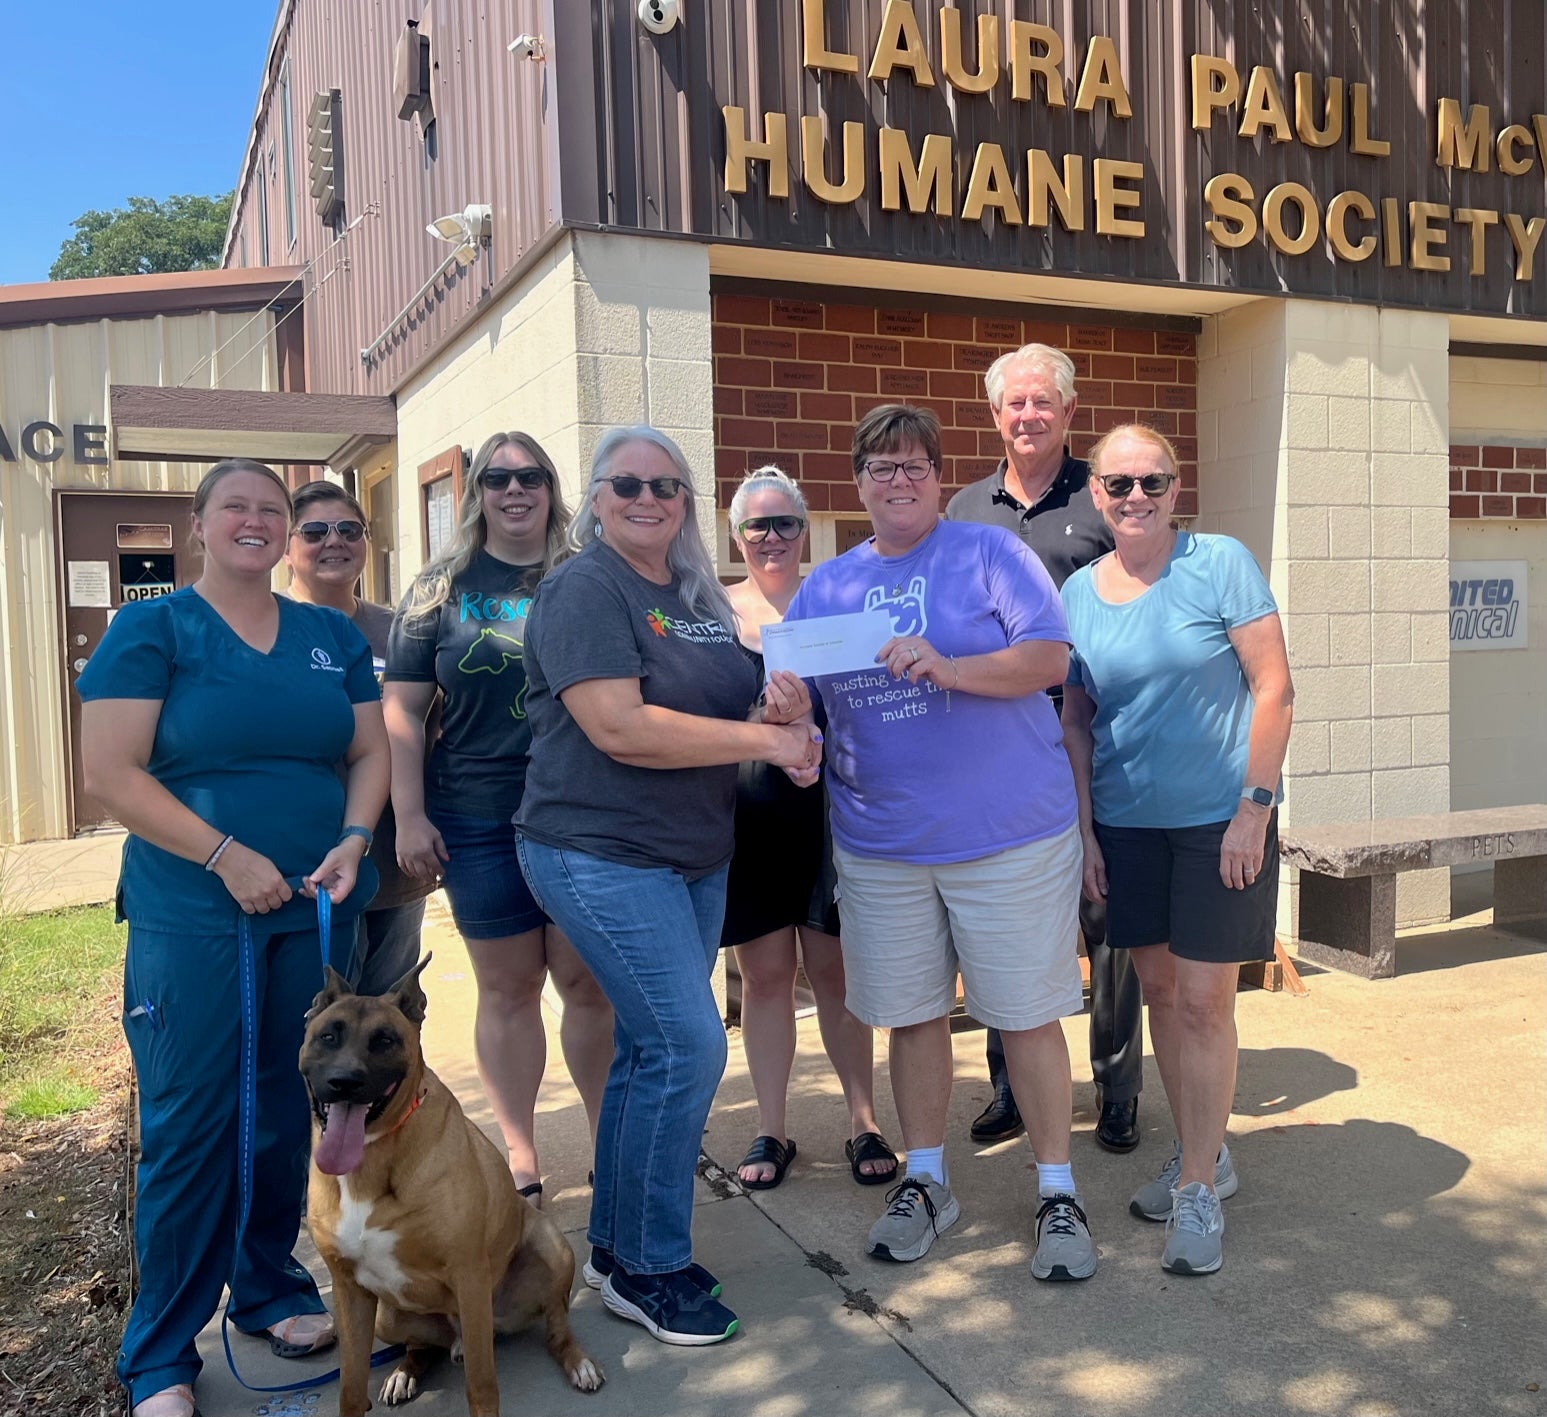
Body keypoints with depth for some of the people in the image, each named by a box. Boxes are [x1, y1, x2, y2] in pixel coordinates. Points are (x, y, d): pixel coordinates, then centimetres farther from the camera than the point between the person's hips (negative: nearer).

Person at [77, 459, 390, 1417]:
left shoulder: (335, 637, 10)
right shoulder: (151, 630, -3)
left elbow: (371, 750, 9)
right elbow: (111, 772, -10)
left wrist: (354, 840, -9)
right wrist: (229, 856, -16)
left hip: (317, 908, 4)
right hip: (193, 918, -4)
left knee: (290, 1111, 13)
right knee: (189, 1125, 2)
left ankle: (271, 1288, 33)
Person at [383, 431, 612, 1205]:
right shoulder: (441, 590, 4)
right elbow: (402, 709, 2)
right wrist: (409, 817, -6)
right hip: (481, 822, 0)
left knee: (588, 981, 6)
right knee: (508, 989, 9)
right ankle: (520, 1156, 22)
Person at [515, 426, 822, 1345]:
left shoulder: (700, 597, 12)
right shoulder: (584, 589, -11)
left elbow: (730, 709, 18)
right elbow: (621, 728, -23)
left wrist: (788, 707, -6)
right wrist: (766, 739, -19)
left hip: (697, 856, 8)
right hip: (604, 855, -8)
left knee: (652, 1049, 14)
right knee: (688, 1046, -10)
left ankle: (616, 1247, 30)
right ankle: (648, 1269, 9)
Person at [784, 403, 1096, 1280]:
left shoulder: (990, 553, 0)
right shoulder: (824, 588, 11)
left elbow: (1050, 658, -10)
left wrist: (949, 667, -24)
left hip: (1008, 836, -3)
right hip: (881, 844, 4)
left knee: (1028, 1013, 3)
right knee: (912, 1015, 13)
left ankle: (1059, 1195, 19)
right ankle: (927, 1182, 30)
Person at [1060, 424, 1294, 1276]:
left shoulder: (1221, 564, -8)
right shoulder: (1077, 591, 4)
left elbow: (1275, 690, -9)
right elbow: (1075, 720, 8)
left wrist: (1253, 807, -14)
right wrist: (1084, 828, 4)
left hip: (1220, 819, -4)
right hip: (1126, 822, 4)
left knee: (1203, 1002, -2)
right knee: (1158, 990, 13)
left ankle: (1199, 1190, 12)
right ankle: (1202, 1154, 31)